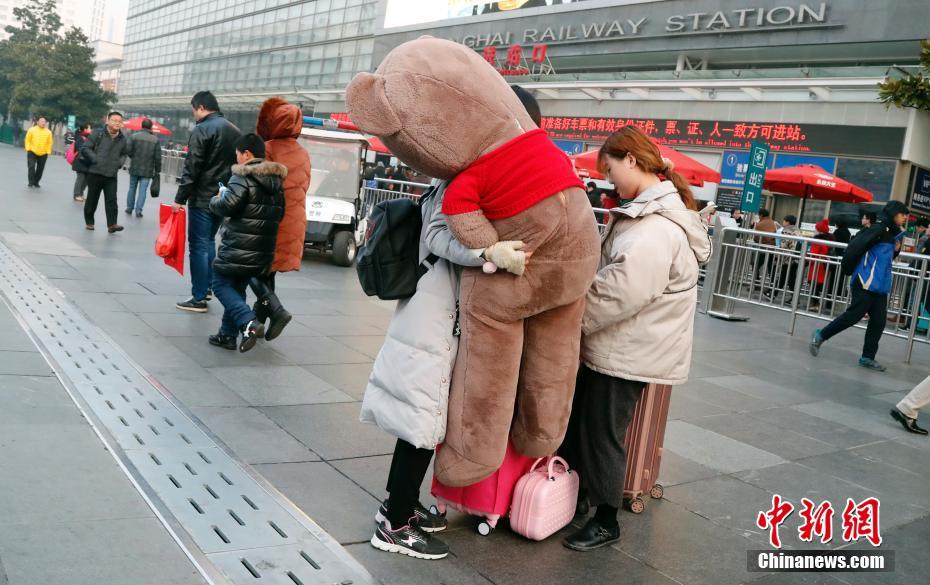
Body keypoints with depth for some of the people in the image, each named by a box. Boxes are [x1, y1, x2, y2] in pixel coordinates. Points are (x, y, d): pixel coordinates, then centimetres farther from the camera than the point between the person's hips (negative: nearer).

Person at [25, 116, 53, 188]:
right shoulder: (32, 130, -3)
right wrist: (28, 149, -7)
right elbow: (27, 140, 1)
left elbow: (49, 143, 5)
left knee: (40, 169, 8)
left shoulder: (48, 132, 2)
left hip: (43, 154, 2)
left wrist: (48, 152, -1)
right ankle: (31, 182, -5)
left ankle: (36, 182, 22)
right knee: (31, 167, -11)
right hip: (32, 152, -2)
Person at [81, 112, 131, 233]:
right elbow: (85, 148, -4)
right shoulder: (98, 133, -4)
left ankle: (112, 224, -5)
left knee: (111, 200, -5)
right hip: (95, 172, -2)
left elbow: (124, 154, 23)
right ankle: (89, 222, 21)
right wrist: (95, 160, -14)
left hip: (111, 175, 2)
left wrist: (120, 163, 5)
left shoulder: (123, 139, 6)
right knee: (92, 199, 8)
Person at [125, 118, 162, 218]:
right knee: (142, 190, 3)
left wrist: (135, 157, 12)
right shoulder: (155, 140, -5)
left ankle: (129, 208, 23)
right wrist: (157, 170, 3)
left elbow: (129, 152, -9)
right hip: (147, 170, -1)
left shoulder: (134, 136, -6)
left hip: (134, 168, 1)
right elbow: (158, 157, -6)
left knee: (132, 188, 16)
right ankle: (138, 210, -2)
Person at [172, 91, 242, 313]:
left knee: (199, 246, -3)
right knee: (209, 241, 21)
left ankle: (199, 298, 0)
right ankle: (207, 287, 27)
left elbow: (191, 168, -15)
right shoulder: (234, 130, 13)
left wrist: (180, 198, -12)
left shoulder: (202, 130, -11)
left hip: (202, 198, -8)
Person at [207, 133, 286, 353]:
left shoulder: (243, 177, -12)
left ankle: (248, 322, -16)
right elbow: (279, 213, 20)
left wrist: (216, 200, 2)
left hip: (237, 248, -8)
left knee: (221, 284, 3)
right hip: (263, 250, 8)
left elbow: (227, 205, -18)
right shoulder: (276, 181, 13)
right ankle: (228, 334, 20)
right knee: (238, 287, 17)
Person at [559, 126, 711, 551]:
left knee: (603, 433, 2)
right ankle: (586, 491, 36)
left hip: (628, 352, -10)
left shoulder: (657, 227, -23)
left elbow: (620, 290, -28)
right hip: (616, 345, 10)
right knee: (580, 421, 19)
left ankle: (606, 522, 18)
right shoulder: (650, 212, 12)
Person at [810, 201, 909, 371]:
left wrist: (896, 249, 5)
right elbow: (857, 245, -19)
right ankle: (821, 335, 9)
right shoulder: (879, 229, -12)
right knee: (854, 315, -7)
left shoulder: (895, 234, 15)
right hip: (866, 282, -9)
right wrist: (847, 264, -14)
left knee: (878, 321, 4)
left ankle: (867, 357, 11)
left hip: (881, 285, 9)